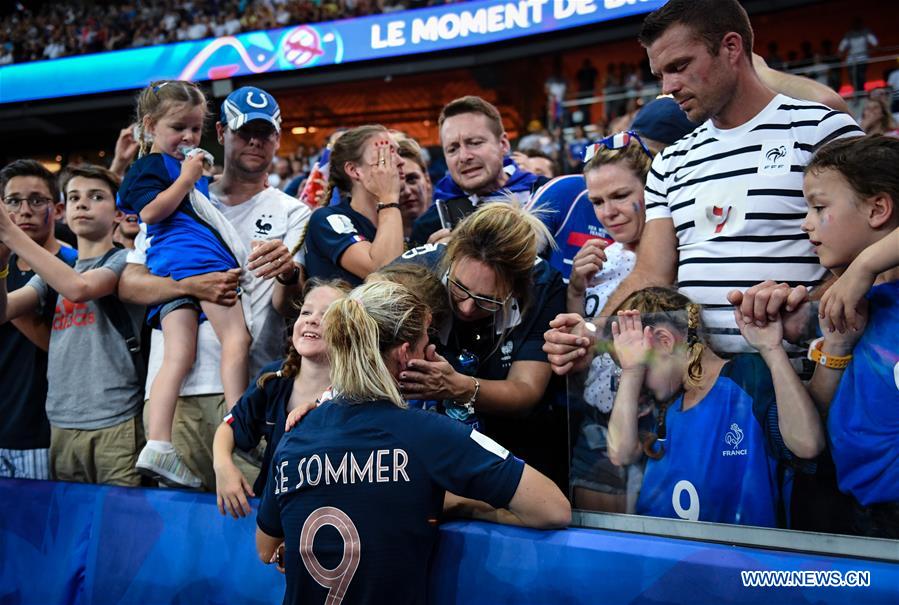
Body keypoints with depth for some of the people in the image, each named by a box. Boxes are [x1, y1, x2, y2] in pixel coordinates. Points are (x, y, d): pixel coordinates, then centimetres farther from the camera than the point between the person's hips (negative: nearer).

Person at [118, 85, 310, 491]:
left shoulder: (292, 213, 10)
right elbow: (128, 284, 5)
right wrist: (193, 285, -12)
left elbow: (287, 307, -4)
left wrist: (288, 275, -28)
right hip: (172, 385, 2)